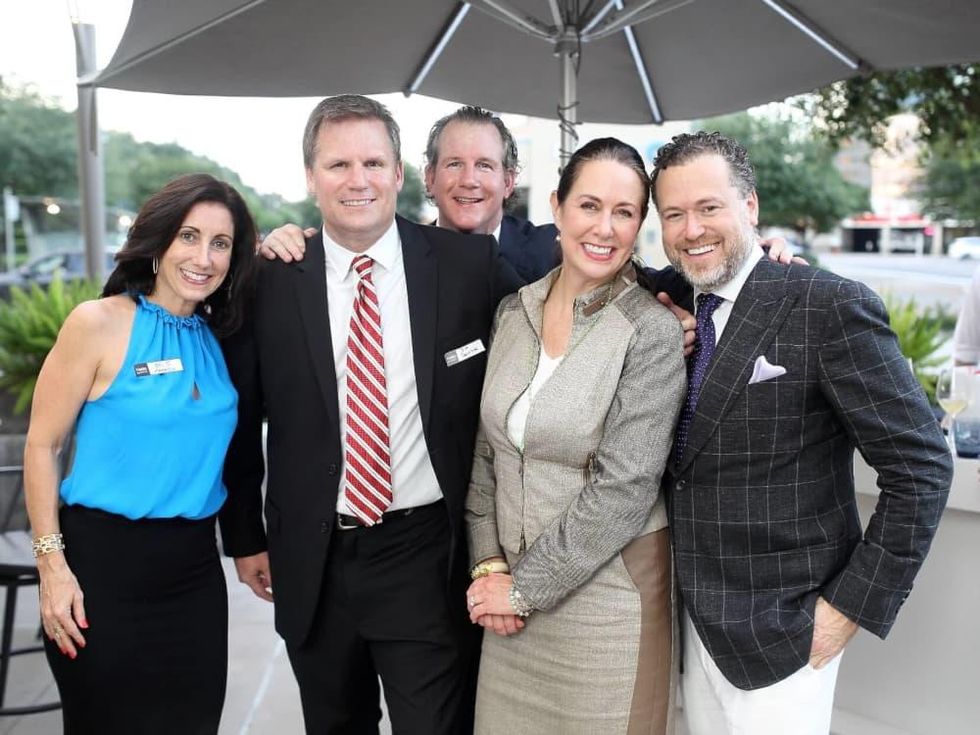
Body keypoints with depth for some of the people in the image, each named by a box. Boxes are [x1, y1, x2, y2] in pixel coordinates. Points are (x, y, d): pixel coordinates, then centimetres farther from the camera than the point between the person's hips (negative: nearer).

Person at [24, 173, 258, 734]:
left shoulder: (218, 337, 6)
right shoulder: (98, 323, -8)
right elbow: (42, 446, -6)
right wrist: (52, 566, -11)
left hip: (196, 572, 5)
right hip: (104, 567, -4)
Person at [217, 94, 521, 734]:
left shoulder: (469, 263, -6)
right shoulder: (271, 280, -3)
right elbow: (241, 416, 6)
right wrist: (245, 536, 9)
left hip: (428, 555, -2)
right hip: (312, 561, 2)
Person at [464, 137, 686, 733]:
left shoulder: (652, 330, -14)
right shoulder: (513, 311, 2)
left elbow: (623, 488, -17)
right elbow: (485, 448, 6)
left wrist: (525, 587, -13)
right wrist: (489, 565, -3)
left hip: (606, 587, -4)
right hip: (511, 589, 5)